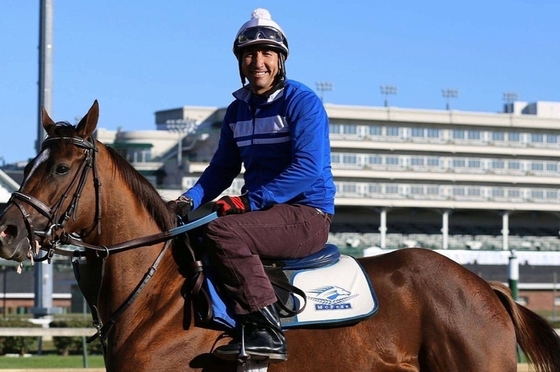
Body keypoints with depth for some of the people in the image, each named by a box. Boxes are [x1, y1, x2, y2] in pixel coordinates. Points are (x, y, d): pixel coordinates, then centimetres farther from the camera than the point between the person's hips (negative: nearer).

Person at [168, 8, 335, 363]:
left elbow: (308, 168, -21)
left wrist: (250, 201, -25)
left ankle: (267, 331, -31)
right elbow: (222, 168, 15)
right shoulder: (237, 110, 13)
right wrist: (190, 199, -6)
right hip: (264, 212, 9)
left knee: (223, 231, -30)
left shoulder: (303, 102, -10)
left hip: (307, 215, -8)